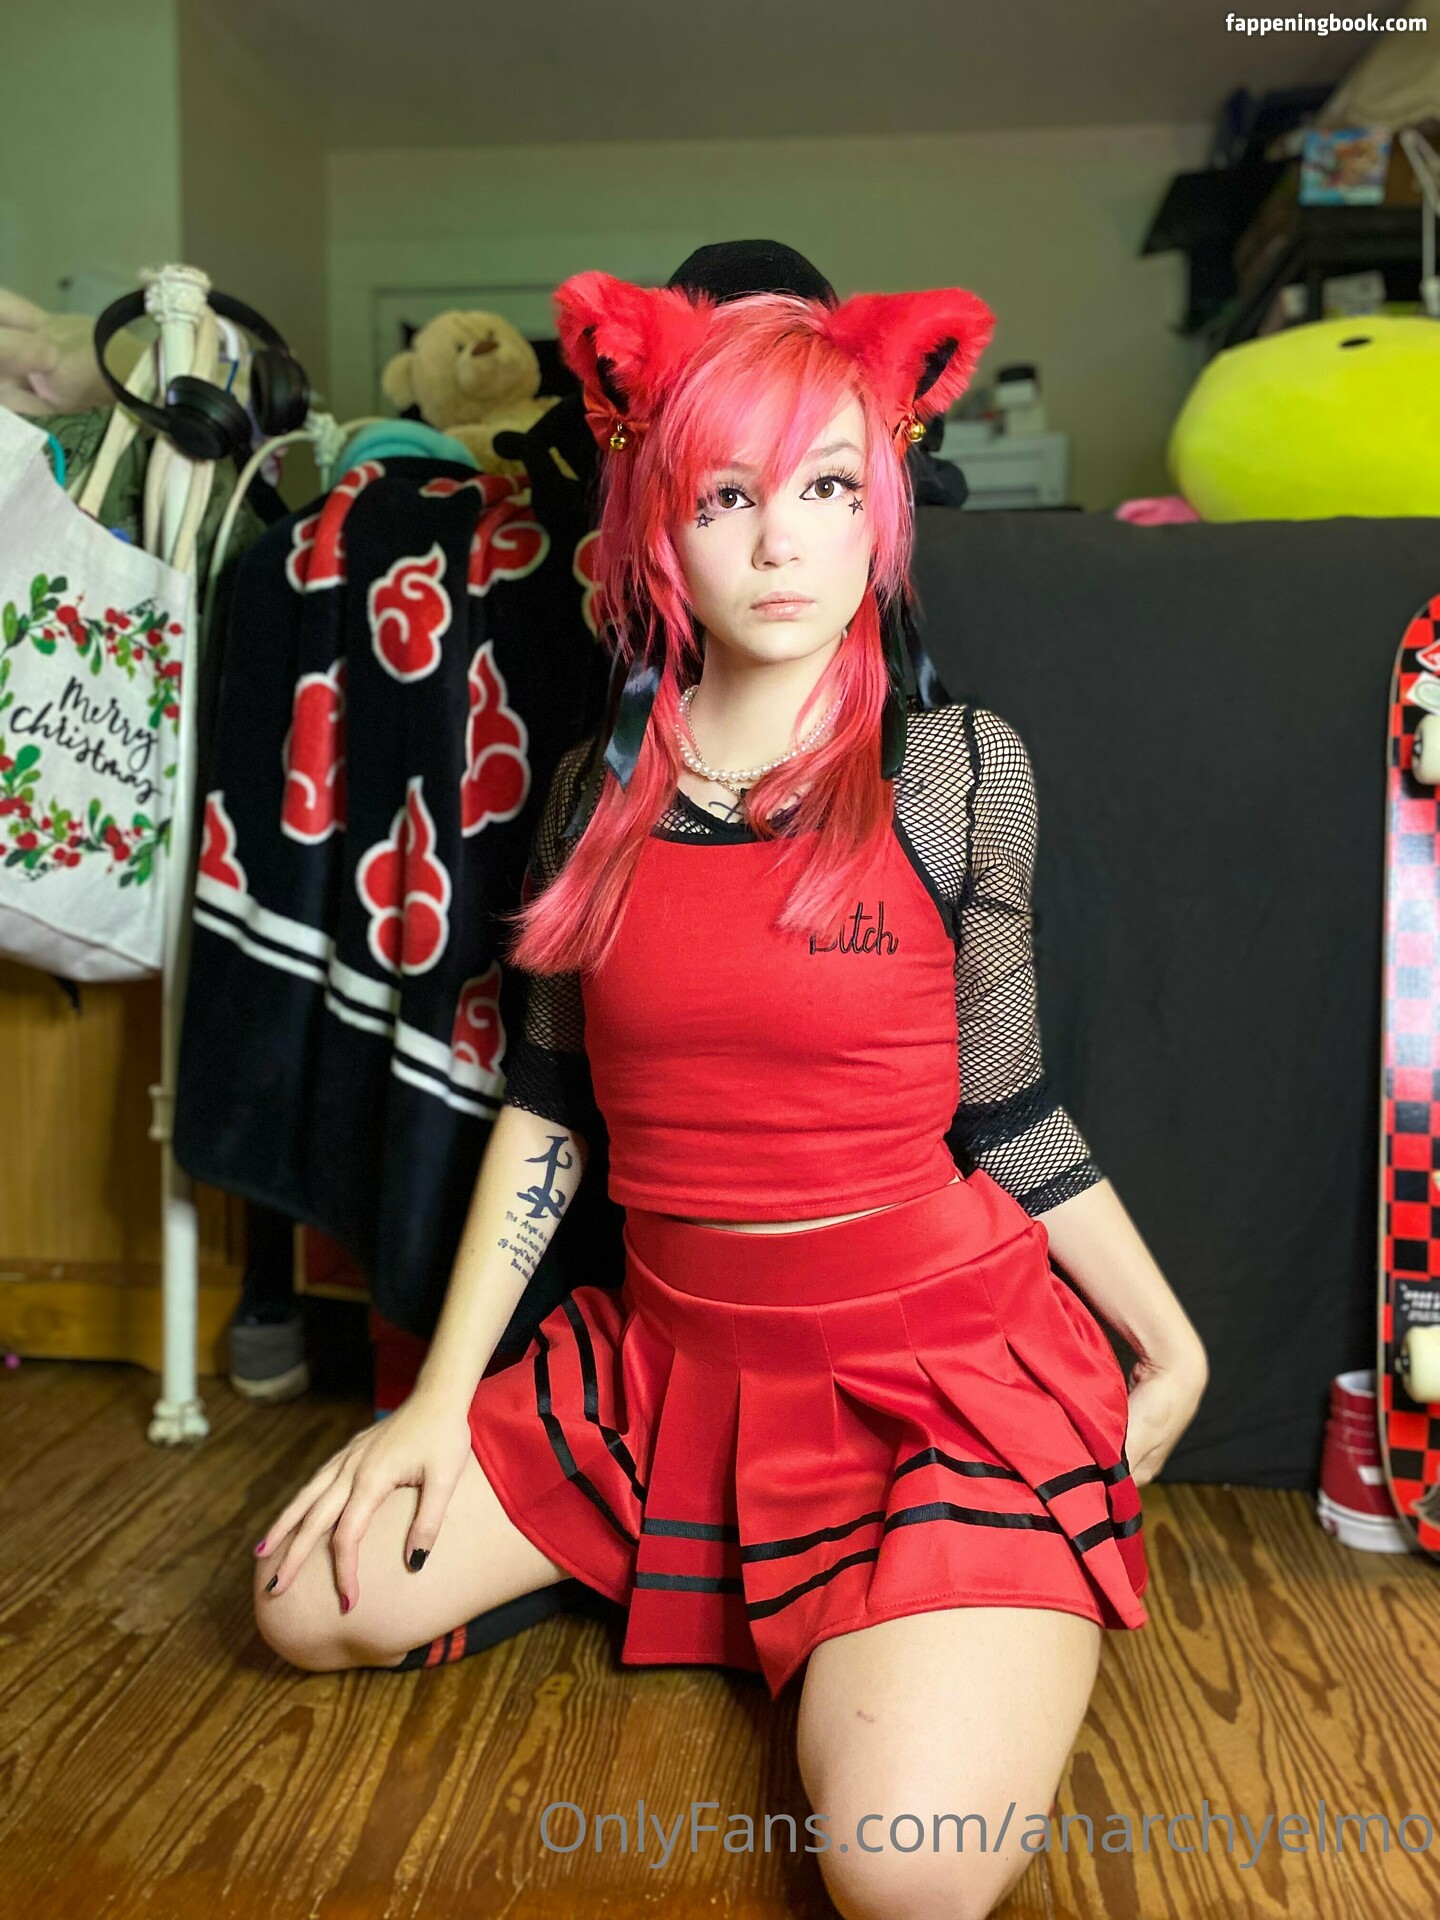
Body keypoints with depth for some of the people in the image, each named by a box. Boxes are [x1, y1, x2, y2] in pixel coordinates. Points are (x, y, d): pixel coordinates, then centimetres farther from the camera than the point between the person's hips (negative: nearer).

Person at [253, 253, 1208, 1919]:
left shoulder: (958, 767, -8)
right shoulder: (598, 790, 2)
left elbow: (1005, 1113, 0)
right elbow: (546, 1106, 6)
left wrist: (1171, 1346, 5)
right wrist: (439, 1398, 3)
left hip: (949, 1364, -3)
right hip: (672, 1354, 4)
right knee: (314, 1602, 0)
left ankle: (897, 1633, 14)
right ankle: (674, 1553, 20)